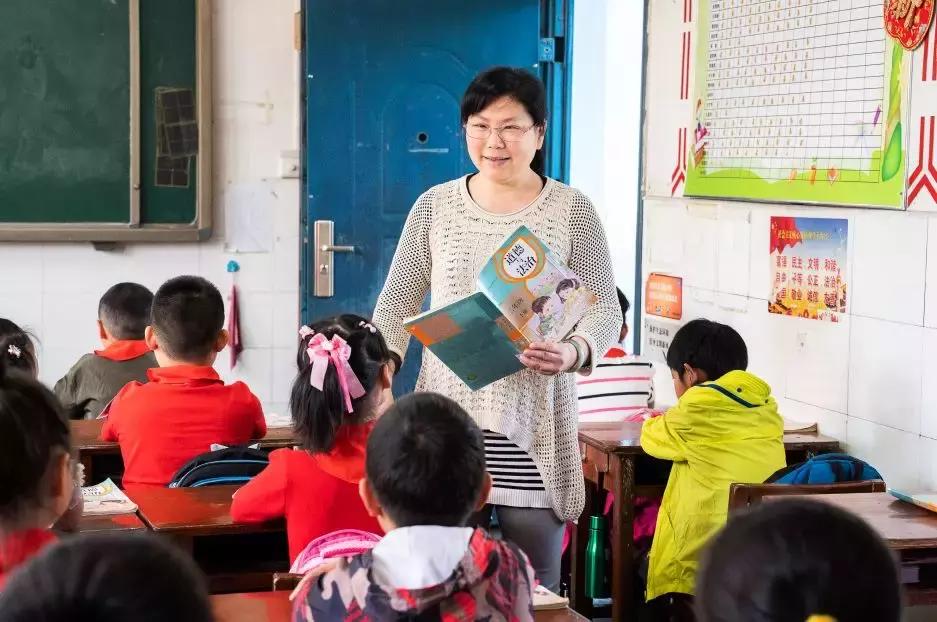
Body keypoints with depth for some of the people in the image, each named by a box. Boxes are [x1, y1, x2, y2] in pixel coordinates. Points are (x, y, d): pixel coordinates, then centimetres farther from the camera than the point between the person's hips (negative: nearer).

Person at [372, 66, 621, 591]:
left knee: (534, 584, 2)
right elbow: (399, 302, 10)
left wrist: (575, 352, -21)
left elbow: (605, 309, 0)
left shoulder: (573, 211, 1)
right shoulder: (435, 206, 7)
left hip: (534, 423, -2)